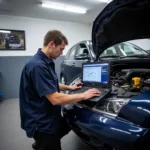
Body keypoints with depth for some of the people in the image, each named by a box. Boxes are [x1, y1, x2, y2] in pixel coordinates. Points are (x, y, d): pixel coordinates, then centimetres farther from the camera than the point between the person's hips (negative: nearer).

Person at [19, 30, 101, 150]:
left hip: (50, 117, 10)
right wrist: (83, 96, -21)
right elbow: (55, 99, -31)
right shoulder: (38, 66, -29)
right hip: (41, 123, -10)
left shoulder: (47, 62, 4)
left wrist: (69, 87, 16)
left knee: (69, 125, 30)